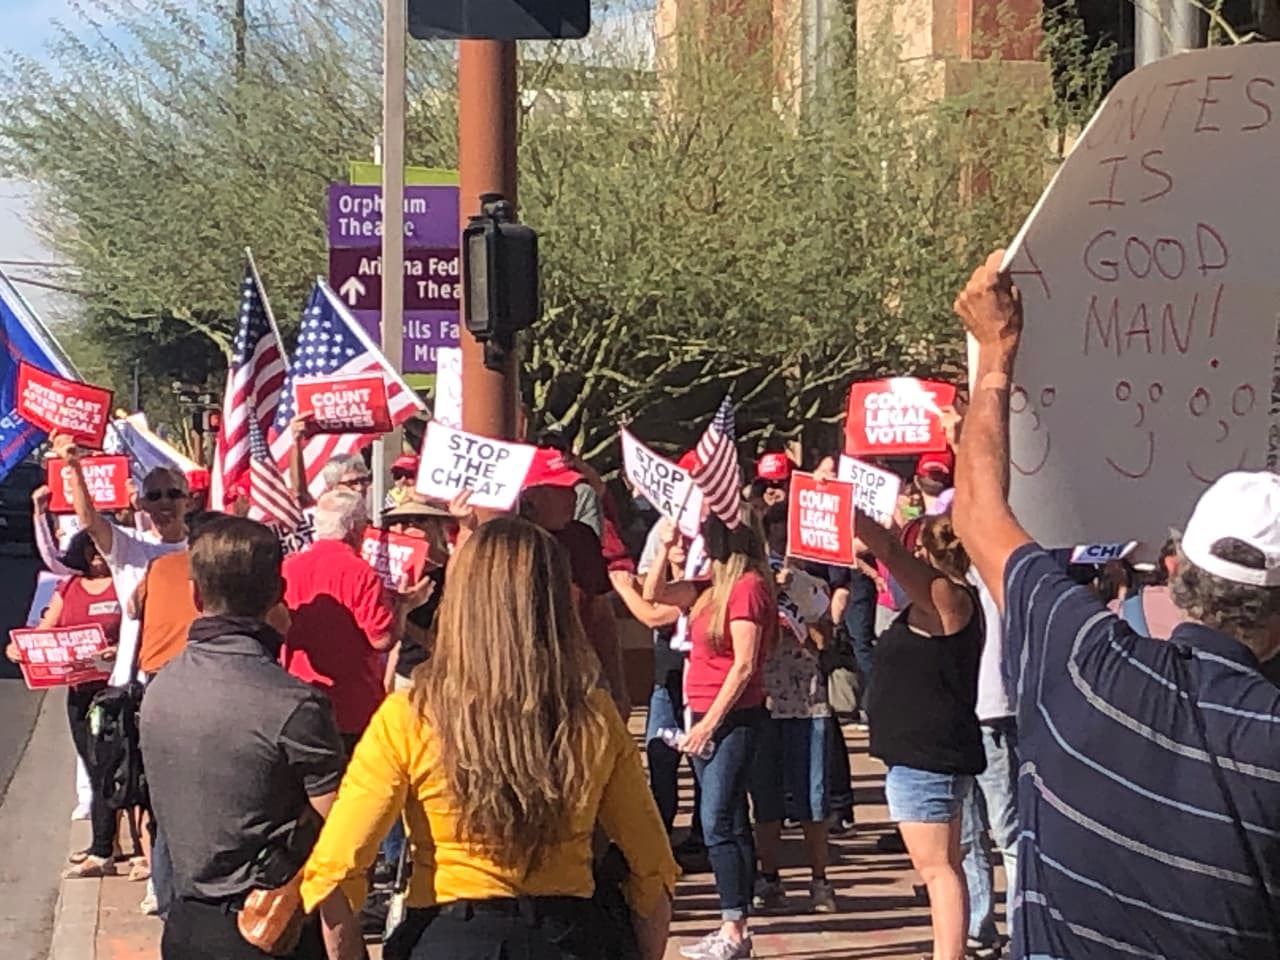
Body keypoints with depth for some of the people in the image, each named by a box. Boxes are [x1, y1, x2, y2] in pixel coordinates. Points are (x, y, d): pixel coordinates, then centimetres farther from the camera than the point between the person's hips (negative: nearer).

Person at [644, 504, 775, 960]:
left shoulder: (747, 586, -15)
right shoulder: (714, 585, 11)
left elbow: (744, 665, -18)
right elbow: (654, 593, 17)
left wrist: (709, 722, -17)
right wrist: (666, 546, 6)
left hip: (733, 717, -9)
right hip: (709, 717, 9)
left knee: (719, 823, -11)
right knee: (729, 822, 11)